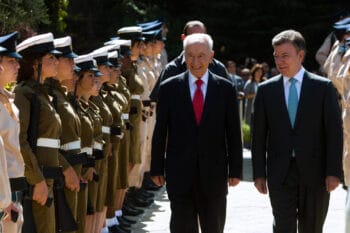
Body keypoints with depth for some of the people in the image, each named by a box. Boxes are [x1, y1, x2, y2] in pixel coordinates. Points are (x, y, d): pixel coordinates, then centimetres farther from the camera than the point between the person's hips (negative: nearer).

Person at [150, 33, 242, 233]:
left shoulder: (226, 89, 2)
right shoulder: (169, 88, 1)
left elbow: (234, 133, 3)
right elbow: (160, 132, 3)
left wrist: (235, 170, 1)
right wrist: (157, 169, 1)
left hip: (214, 174, 1)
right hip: (180, 173, -1)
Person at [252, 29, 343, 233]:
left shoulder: (324, 87, 0)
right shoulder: (266, 90, 6)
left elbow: (334, 132, -2)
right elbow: (259, 135, 7)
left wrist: (334, 172, -8)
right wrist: (259, 173, 2)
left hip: (314, 172, 0)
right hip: (280, 173, 1)